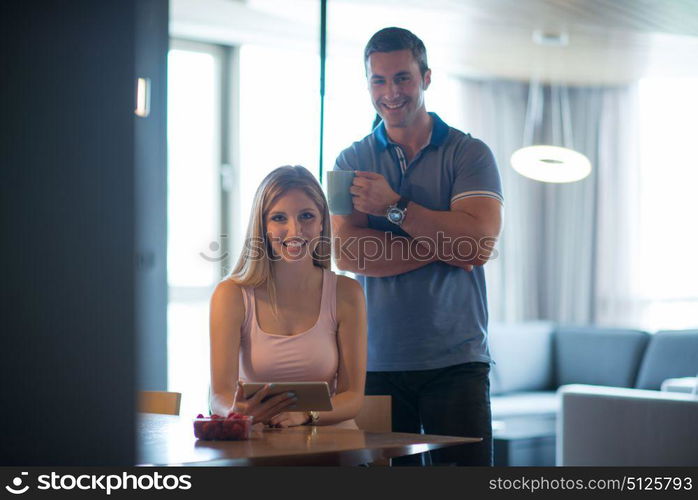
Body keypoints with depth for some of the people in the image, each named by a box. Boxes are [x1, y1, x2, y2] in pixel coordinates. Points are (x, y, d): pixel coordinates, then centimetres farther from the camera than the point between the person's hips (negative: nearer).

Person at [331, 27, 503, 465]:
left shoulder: (469, 154, 4)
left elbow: (479, 242, -11)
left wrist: (394, 207, -9)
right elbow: (347, 253, -6)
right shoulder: (352, 162, 9)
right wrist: (441, 249, -11)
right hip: (377, 361, 2)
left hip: (456, 361, -1)